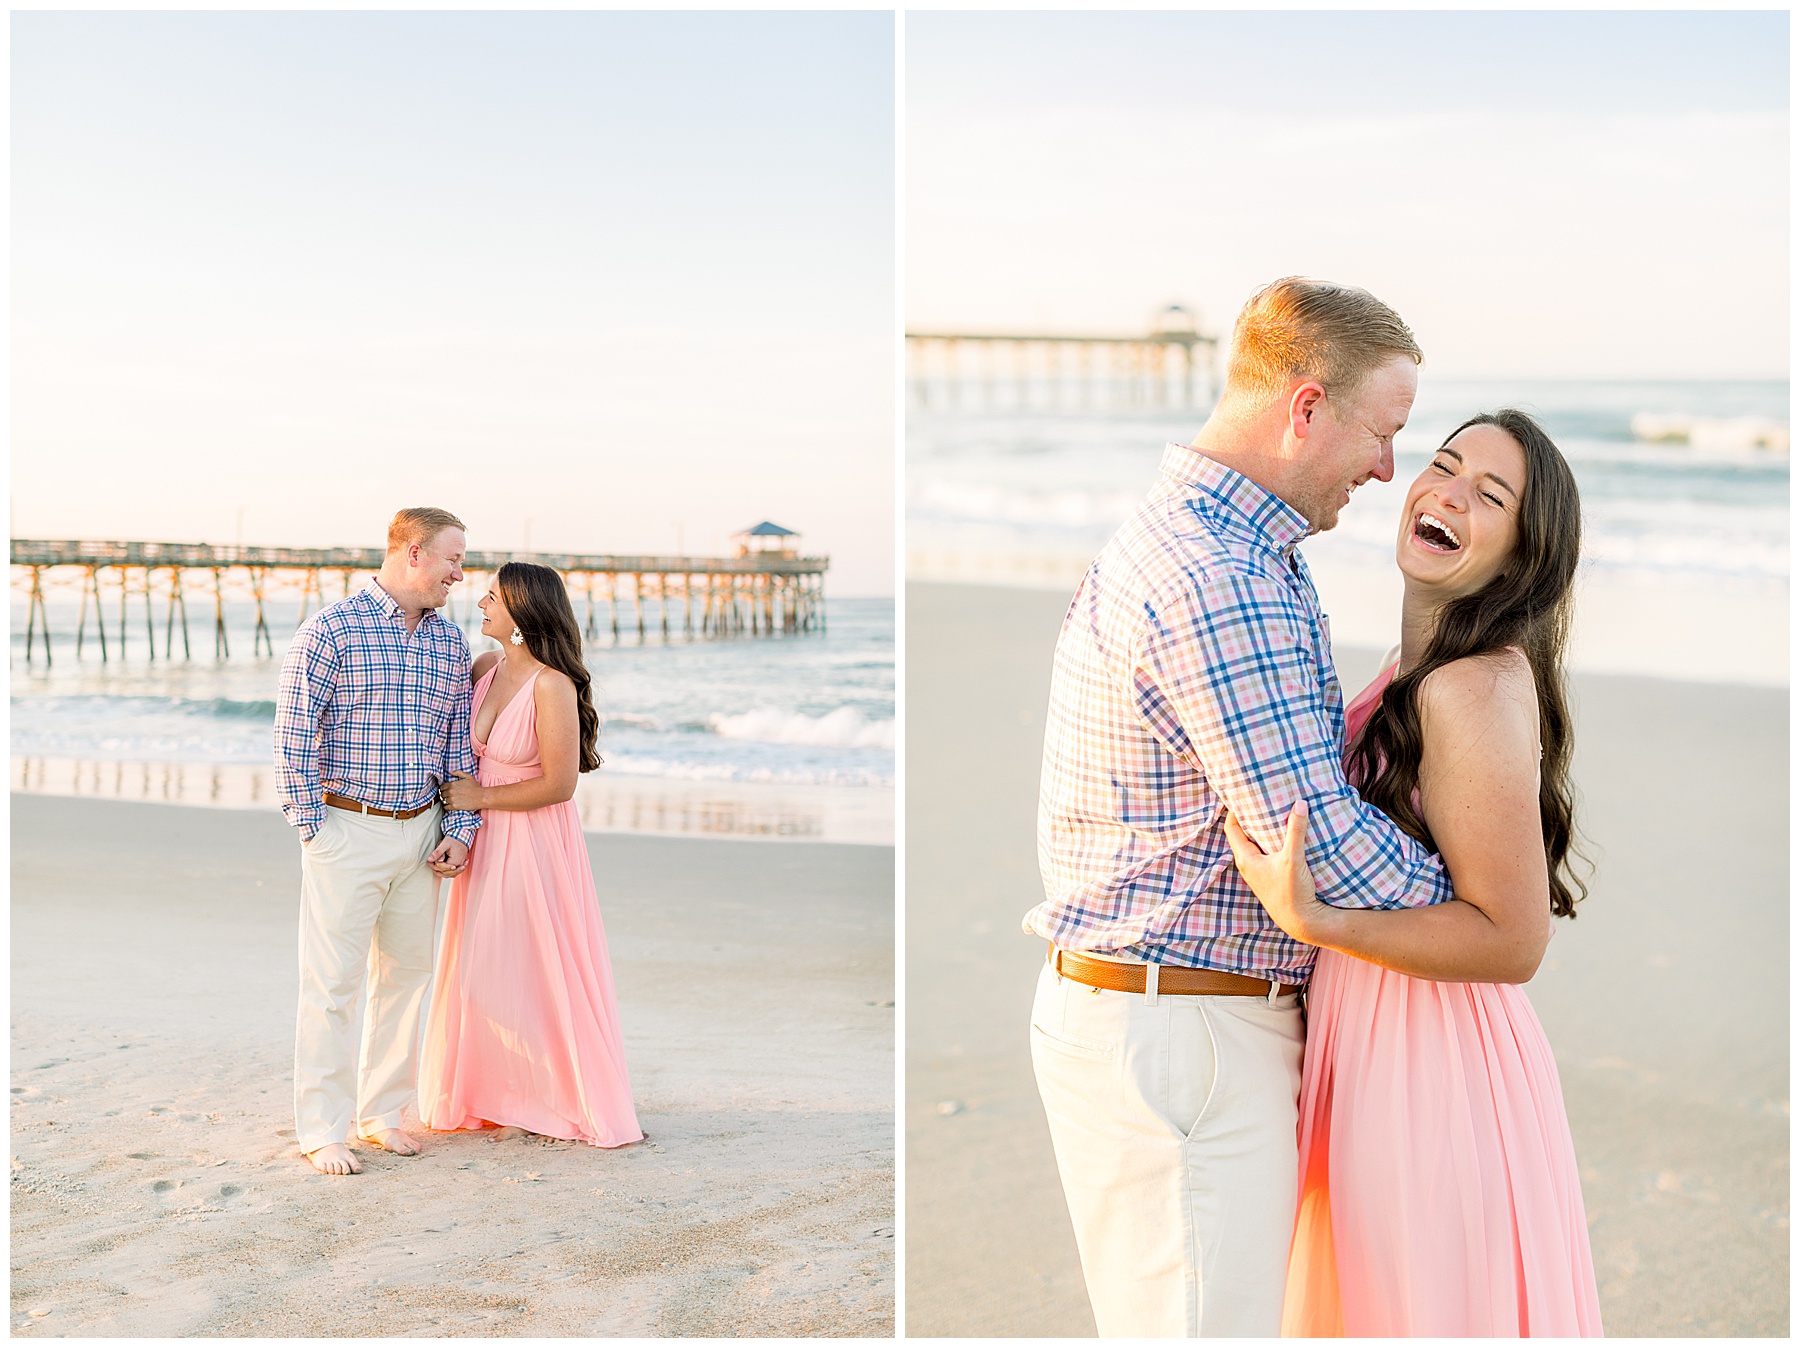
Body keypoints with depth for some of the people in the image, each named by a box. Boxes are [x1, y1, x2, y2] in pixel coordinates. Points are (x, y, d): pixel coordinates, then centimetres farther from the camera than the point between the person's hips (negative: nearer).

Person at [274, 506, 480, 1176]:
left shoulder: (449, 640, 10)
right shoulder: (331, 629, -8)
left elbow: (460, 742, 14)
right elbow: (293, 735, -8)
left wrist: (461, 829, 6)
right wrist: (312, 827, -10)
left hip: (421, 833, 6)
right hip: (348, 827, -6)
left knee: (406, 971, 11)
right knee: (333, 983, -2)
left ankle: (382, 1112, 23)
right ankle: (322, 1129, 7)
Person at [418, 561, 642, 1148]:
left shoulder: (552, 685, -20)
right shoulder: (484, 669, 3)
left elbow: (560, 784, -19)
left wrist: (482, 797, -11)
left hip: (535, 845, -7)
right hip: (485, 842, 7)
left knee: (535, 972, 2)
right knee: (482, 971, 13)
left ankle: (562, 1098, 15)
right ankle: (492, 1094, 26)